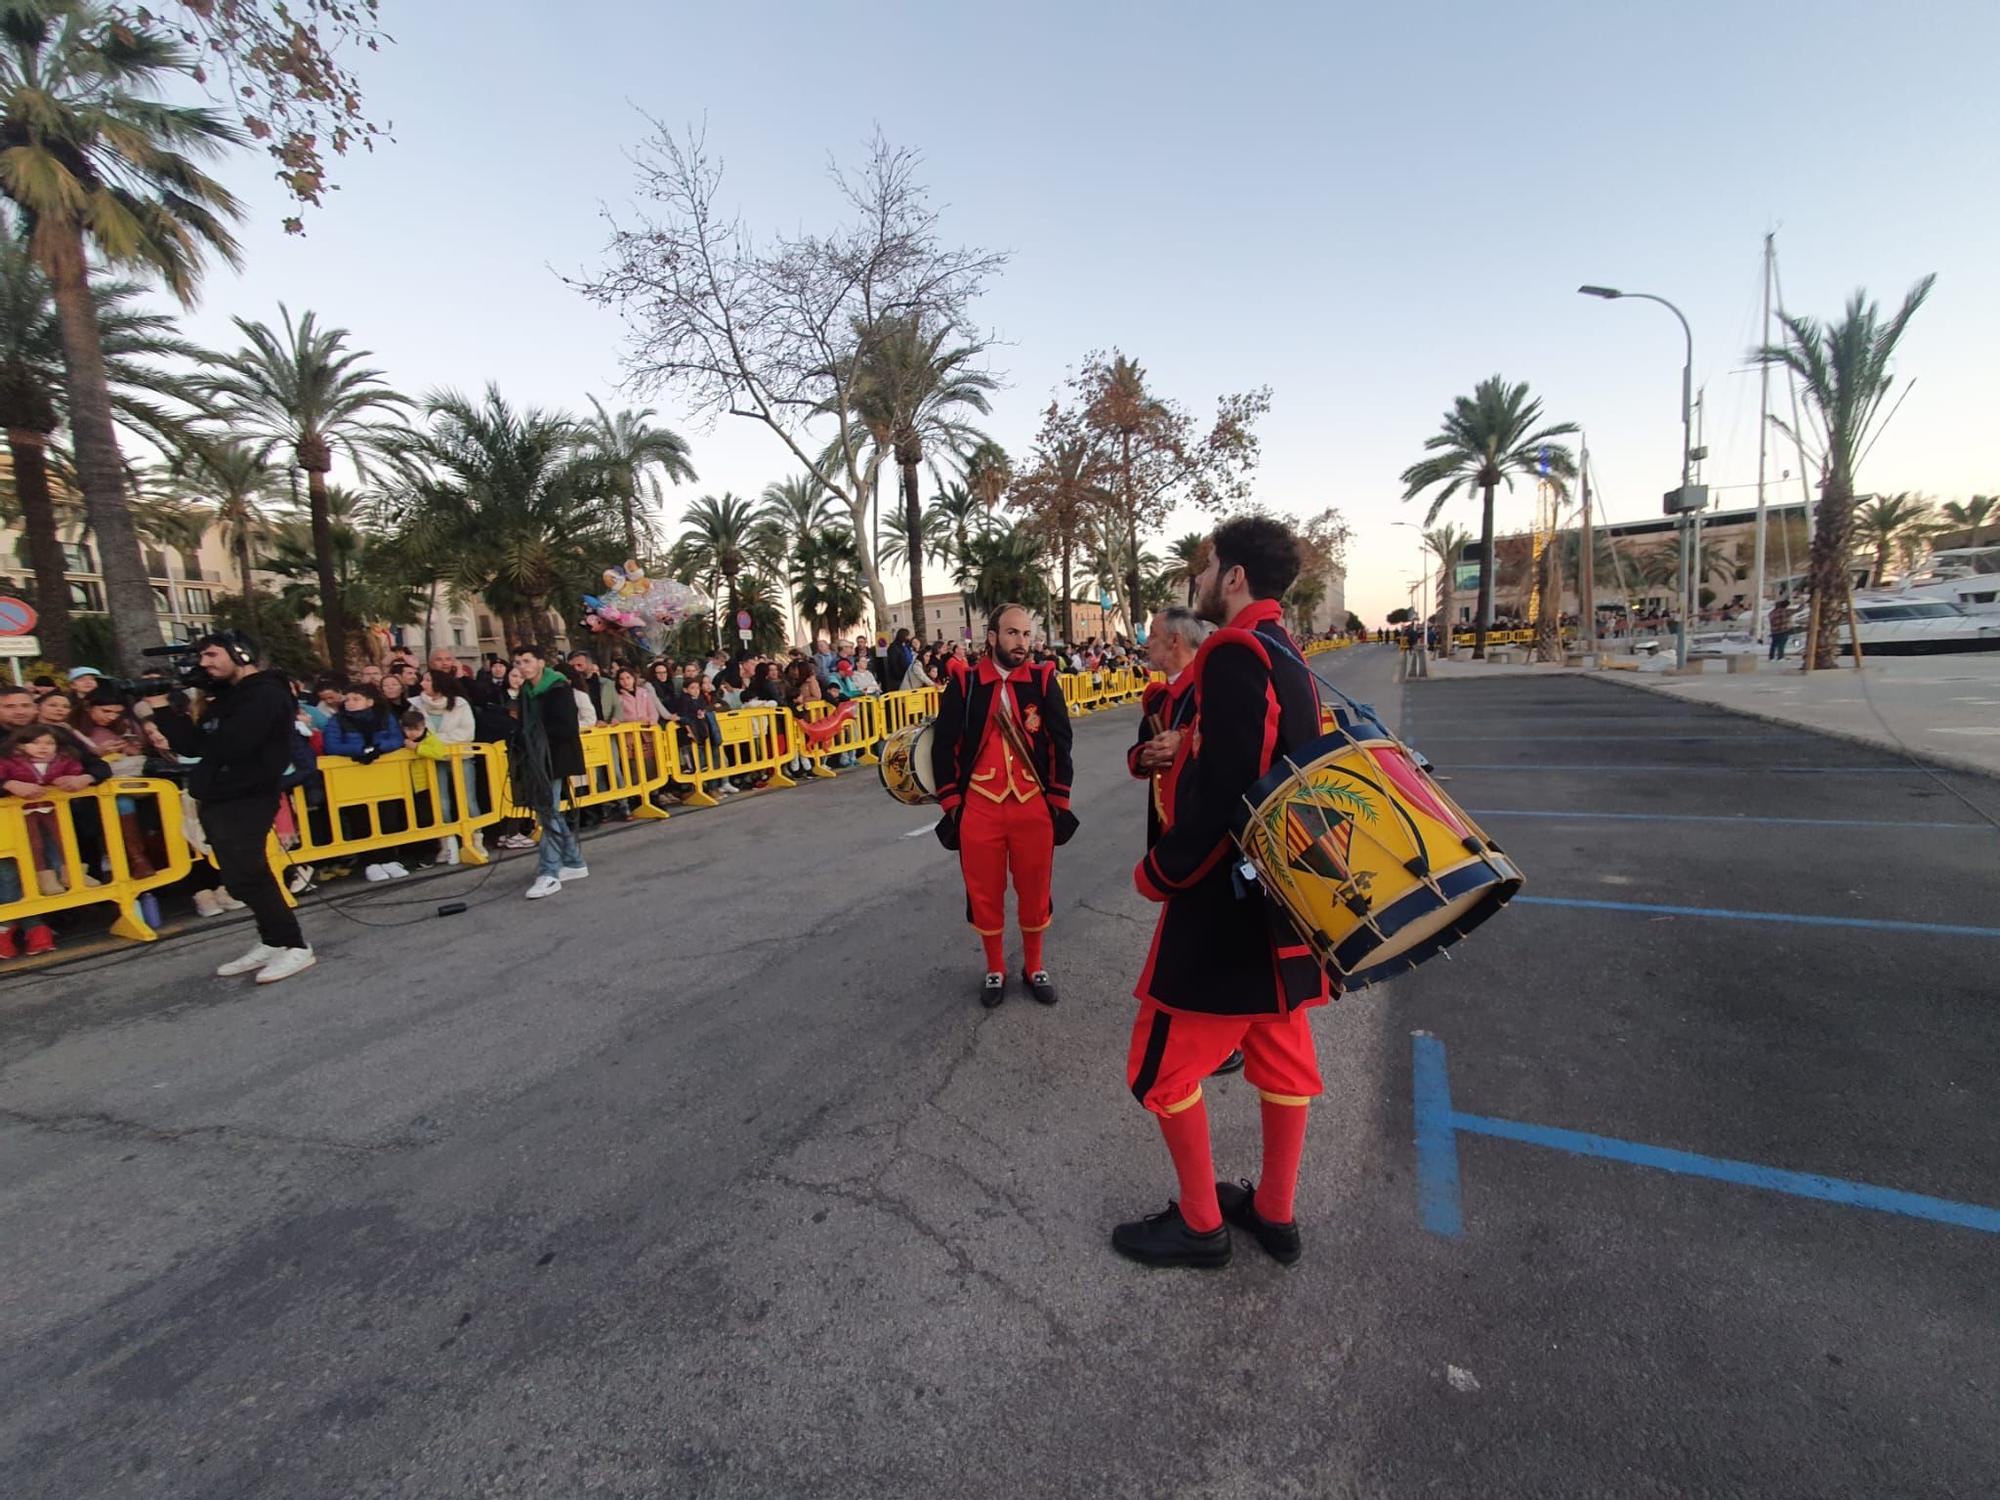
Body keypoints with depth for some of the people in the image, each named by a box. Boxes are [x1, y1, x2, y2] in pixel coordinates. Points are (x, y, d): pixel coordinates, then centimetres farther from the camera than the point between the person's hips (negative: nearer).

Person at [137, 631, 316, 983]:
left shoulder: (266, 695, -14)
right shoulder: (227, 696, 16)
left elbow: (227, 746, -22)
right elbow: (194, 746, 11)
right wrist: (159, 712, -2)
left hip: (245, 800, -10)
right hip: (220, 799, 10)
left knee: (245, 877, -12)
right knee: (247, 876, 12)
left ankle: (295, 947, -6)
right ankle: (273, 943, 19)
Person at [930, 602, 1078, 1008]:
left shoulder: (1044, 681, 1)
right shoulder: (963, 684, -1)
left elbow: (1060, 745, 4)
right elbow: (944, 746, 2)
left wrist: (1058, 802, 2)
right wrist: (951, 804, -1)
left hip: (1034, 807, 1)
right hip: (979, 808, 0)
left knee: (1034, 891, 12)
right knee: (984, 893, 11)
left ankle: (1034, 966, 33)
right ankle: (995, 970, 31)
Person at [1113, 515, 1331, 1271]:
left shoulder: (1233, 654, -19)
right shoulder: (1289, 657, 11)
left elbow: (1219, 790, -27)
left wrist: (1159, 871, -15)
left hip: (1225, 901, -10)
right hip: (1282, 892, 10)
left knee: (1163, 1066, 8)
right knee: (1283, 1059, 19)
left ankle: (1200, 1223, 24)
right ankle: (1274, 1213, 36)